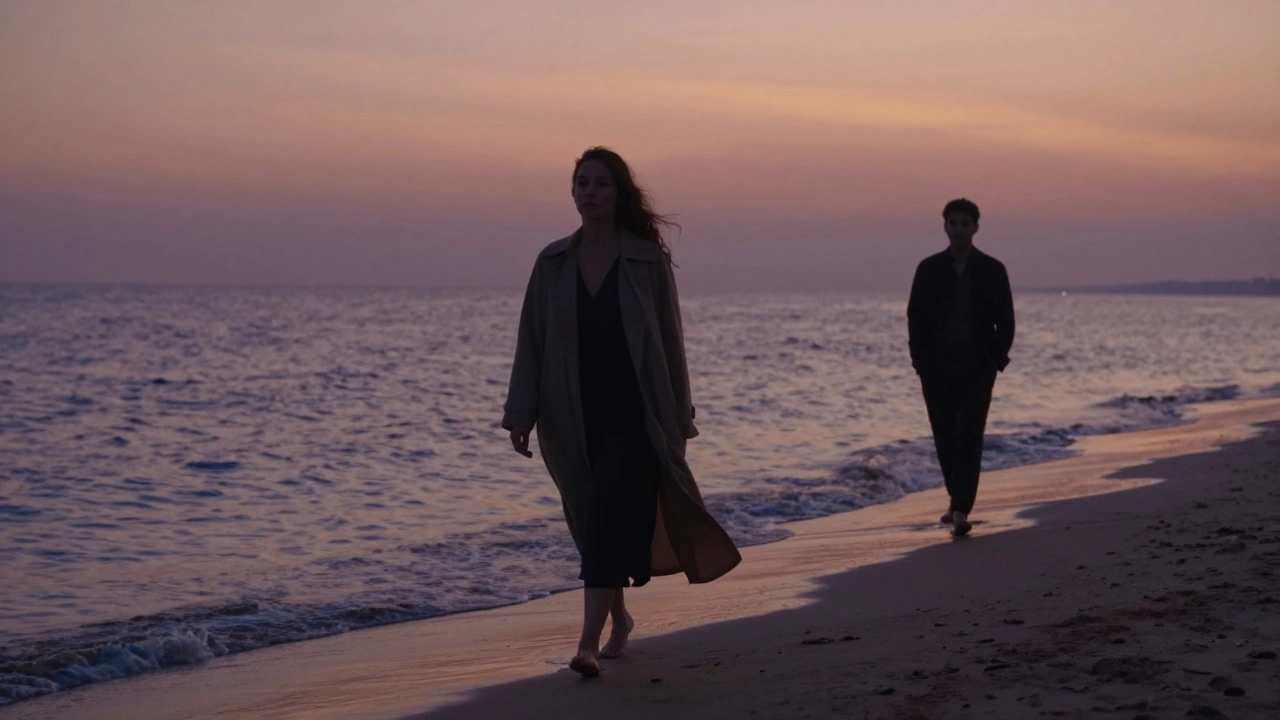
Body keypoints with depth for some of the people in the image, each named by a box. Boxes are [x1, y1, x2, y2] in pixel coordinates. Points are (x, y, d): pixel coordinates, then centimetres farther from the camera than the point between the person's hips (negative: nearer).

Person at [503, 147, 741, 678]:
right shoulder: (553, 263, 5)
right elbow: (531, 341, 4)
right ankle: (619, 618, 34)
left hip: (632, 413, -4)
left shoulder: (648, 261, -2)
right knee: (591, 523, 13)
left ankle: (589, 642, -18)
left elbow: (668, 341, 0)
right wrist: (520, 416, -1)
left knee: (610, 519, -14)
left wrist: (678, 417, 0)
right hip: (571, 415, 4)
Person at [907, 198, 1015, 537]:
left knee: (969, 437, -11)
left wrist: (995, 361, -4)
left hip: (977, 369, -2)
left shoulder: (992, 270, 2)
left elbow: (1005, 322, 5)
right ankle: (959, 502, 26)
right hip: (937, 369, 2)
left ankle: (960, 511, -16)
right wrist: (921, 362, -4)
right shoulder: (929, 269, 4)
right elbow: (915, 318, 5)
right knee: (945, 439, 8)